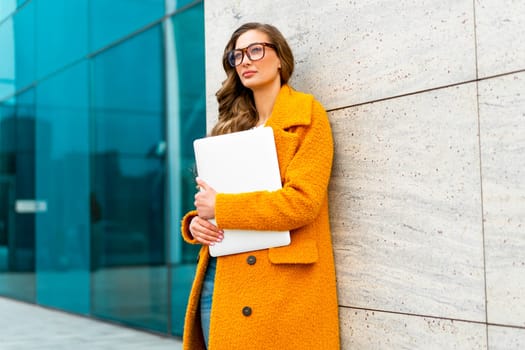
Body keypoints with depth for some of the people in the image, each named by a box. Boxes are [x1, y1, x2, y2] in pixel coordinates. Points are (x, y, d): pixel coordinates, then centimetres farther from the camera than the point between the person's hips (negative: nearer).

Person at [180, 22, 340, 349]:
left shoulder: (306, 114, -2)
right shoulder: (234, 124, 17)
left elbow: (302, 201, -14)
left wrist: (221, 207, -10)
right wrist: (196, 223, -1)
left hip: (280, 283, -6)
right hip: (219, 276, 6)